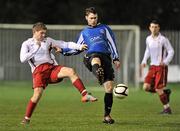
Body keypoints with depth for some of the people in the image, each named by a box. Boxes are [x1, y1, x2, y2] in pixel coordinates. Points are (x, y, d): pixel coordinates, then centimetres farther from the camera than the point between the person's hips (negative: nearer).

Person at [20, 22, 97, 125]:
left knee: (71, 71, -23)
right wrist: (36, 48, -11)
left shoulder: (48, 41, 17)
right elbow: (23, 59, -9)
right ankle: (27, 118, -7)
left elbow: (65, 44, 13)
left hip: (52, 67, 3)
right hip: (38, 71, -3)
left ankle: (85, 95, -27)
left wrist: (79, 47, 1)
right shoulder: (27, 44, 7)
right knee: (38, 93, -23)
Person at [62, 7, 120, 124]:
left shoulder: (104, 28, 22)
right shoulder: (84, 33, 27)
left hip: (105, 57, 1)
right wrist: (63, 51, 19)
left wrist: (116, 59, 4)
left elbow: (112, 43, 15)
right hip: (91, 56, -1)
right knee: (96, 59, -44)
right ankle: (99, 73, -82)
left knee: (109, 88, -8)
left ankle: (107, 116, 4)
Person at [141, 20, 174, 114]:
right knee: (146, 87, -6)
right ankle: (165, 92, 17)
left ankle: (167, 108, 4)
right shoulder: (148, 39, 7)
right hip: (152, 67, 6)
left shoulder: (163, 39, -11)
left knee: (158, 89, -11)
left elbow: (171, 52, -8)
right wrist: (144, 61, 12)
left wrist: (165, 62, -22)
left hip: (161, 67, -6)